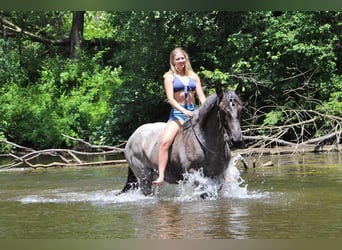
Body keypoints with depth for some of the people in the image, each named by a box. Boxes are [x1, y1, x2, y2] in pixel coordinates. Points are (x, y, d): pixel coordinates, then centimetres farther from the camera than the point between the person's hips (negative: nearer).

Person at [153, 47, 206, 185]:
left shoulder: (193, 76, 15)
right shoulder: (170, 77, 3)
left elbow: (202, 97, 10)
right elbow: (170, 98, -8)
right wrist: (184, 111, -22)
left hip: (193, 113, 4)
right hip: (177, 113, -4)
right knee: (165, 141, -27)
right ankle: (161, 176, -30)